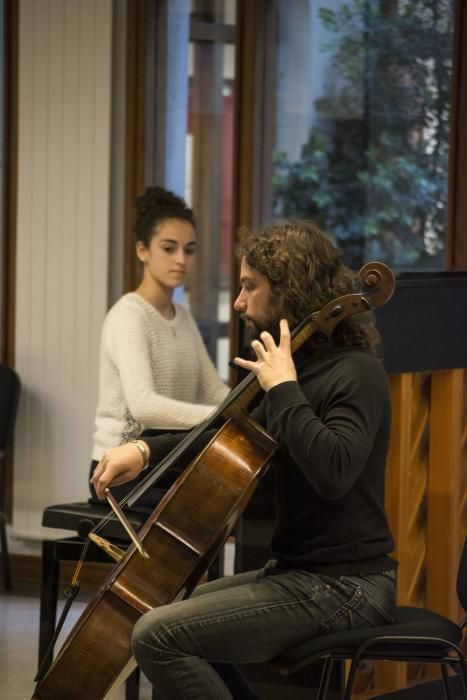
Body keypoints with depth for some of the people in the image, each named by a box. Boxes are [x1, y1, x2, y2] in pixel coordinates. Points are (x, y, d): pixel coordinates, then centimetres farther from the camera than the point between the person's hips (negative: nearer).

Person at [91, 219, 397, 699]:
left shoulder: (355, 373, -16)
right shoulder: (307, 368, 12)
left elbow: (332, 471, -35)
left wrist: (282, 387, -24)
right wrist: (148, 450, 10)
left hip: (343, 587, -10)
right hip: (302, 570, 10)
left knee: (158, 636, -17)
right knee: (175, 611, 23)